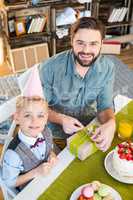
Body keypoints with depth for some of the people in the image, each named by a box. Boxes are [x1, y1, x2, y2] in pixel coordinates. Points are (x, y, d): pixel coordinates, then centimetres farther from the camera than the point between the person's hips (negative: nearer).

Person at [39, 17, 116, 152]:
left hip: (90, 126, 3)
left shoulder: (107, 67, -12)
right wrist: (61, 119, -31)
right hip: (58, 134, -2)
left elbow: (105, 105, -8)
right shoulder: (50, 68, -23)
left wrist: (110, 123, -31)